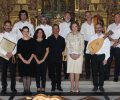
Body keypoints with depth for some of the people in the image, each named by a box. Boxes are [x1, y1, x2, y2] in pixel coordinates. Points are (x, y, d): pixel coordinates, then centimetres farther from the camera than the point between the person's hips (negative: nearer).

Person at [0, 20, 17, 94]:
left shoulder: (14, 35, 6)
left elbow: (16, 46, 0)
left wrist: (12, 53, -16)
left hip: (12, 57, 1)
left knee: (13, 73, 4)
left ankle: (13, 88, 16)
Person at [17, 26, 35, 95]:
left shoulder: (32, 40, 2)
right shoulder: (20, 41, 3)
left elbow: (33, 51, -1)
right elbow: (18, 52, -1)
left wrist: (29, 60, -11)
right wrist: (23, 60, -11)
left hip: (30, 60, 0)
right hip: (22, 60, 0)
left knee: (29, 75, 1)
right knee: (24, 75, 3)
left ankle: (28, 89, 8)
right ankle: (25, 89, 9)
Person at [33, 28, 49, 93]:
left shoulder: (45, 41, 6)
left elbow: (47, 51, 3)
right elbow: (33, 52, 2)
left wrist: (43, 59, -6)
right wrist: (37, 60, -7)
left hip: (44, 60, 0)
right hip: (36, 60, 0)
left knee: (43, 74, 1)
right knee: (37, 74, 1)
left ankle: (43, 88, 6)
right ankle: (38, 88, 6)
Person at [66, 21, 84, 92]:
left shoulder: (80, 36, 4)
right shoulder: (69, 35, 5)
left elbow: (82, 46, 2)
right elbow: (68, 46, 3)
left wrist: (78, 54, -9)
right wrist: (71, 54, -9)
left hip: (79, 55, 0)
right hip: (71, 55, 0)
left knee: (77, 71, 0)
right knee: (71, 71, -1)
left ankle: (77, 87, 6)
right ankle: (72, 87, 4)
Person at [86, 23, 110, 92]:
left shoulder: (105, 38, 2)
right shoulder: (93, 37, 6)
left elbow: (107, 48, -1)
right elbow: (88, 46, 7)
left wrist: (106, 58, -6)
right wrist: (89, 51, -15)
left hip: (102, 56, -1)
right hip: (94, 56, 1)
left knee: (102, 71, 5)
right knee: (94, 71, 4)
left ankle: (101, 86, 17)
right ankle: (95, 86, 16)